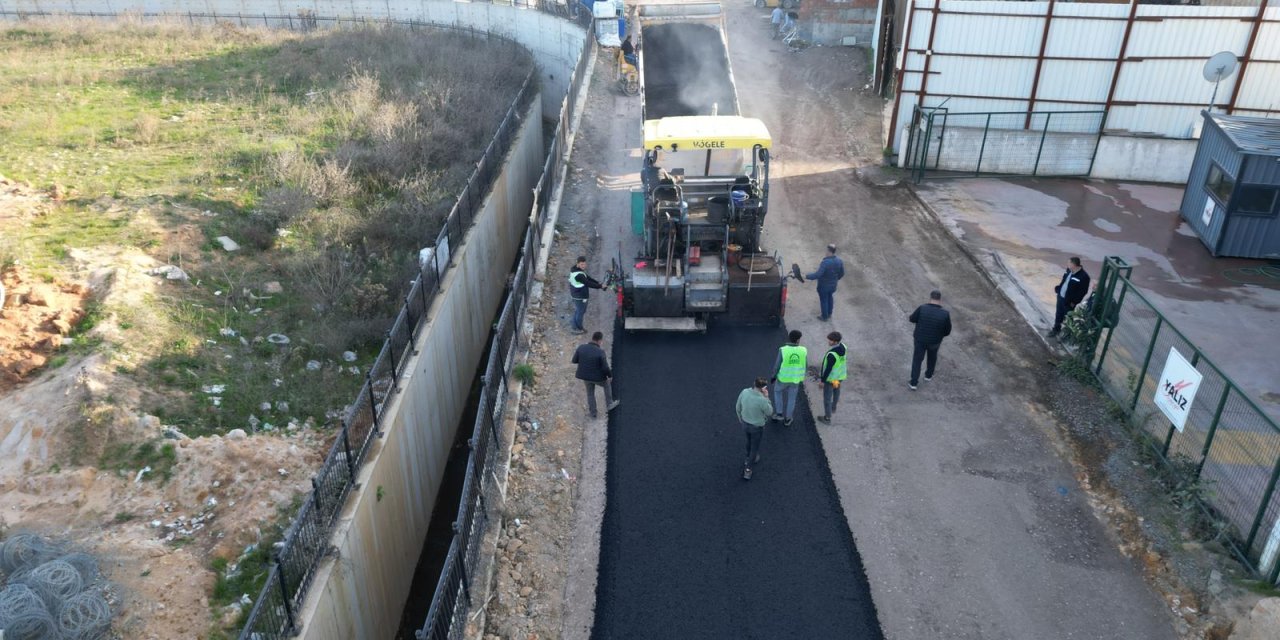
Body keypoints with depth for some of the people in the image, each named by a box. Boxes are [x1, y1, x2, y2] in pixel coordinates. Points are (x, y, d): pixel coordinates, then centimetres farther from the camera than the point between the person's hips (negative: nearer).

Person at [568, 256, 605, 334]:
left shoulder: (574, 269, 1)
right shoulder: (579, 275, -32)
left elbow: (587, 277, 7)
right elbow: (588, 283, -29)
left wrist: (597, 282, 1)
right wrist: (600, 286, -21)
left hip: (575, 295, 10)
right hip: (580, 297, -10)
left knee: (577, 311, 25)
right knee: (580, 312, 9)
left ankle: (575, 327, 39)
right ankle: (578, 329, 26)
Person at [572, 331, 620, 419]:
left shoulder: (581, 348, -15)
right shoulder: (600, 352, -28)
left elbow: (575, 360, -2)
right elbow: (605, 368, -22)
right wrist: (610, 375, -2)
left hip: (585, 375, 4)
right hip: (597, 377, -4)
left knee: (590, 393, 27)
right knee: (607, 384, 28)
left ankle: (593, 413, 38)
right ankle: (609, 404, 43)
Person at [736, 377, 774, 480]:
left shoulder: (744, 392, -22)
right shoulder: (762, 400, -37)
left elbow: (738, 408, -5)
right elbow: (769, 412, -15)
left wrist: (740, 418, 16)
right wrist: (766, 397, -21)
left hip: (745, 423, 5)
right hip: (757, 427, -5)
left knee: (750, 440, 34)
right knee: (755, 448, 19)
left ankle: (750, 458, 60)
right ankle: (747, 470, 28)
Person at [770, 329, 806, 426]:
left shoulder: (782, 350, -24)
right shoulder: (803, 351, -16)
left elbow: (777, 365, -15)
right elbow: (805, 365, -3)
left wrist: (774, 376, 2)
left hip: (783, 377, -2)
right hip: (795, 378, 2)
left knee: (777, 391, 29)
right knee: (791, 397, 22)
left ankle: (779, 413, 29)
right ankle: (787, 419, 35)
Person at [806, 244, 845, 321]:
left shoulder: (825, 262, -33)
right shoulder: (839, 261, -11)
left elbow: (818, 274, -36)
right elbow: (841, 273, 2)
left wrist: (807, 277, -29)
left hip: (824, 286, -6)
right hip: (833, 285, 6)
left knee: (823, 300, 14)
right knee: (830, 299, 26)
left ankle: (824, 317, 30)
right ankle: (829, 314, 43)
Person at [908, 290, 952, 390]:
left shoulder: (922, 308, -24)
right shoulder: (945, 314, -22)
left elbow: (913, 319, -7)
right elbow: (947, 331, -10)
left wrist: (909, 317, 15)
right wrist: (939, 334, 9)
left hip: (920, 339, -1)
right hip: (935, 341, 1)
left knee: (917, 359, 18)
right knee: (932, 356, 30)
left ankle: (913, 383, 19)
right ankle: (928, 375, 49)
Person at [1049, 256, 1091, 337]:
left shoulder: (1083, 276, -24)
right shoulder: (1069, 270, -1)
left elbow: (1083, 291, -20)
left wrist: (1074, 301, -18)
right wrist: (1058, 288, 8)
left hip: (1069, 301, -7)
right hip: (1060, 297, 7)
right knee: (1058, 314, 20)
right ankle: (1056, 328, 39)